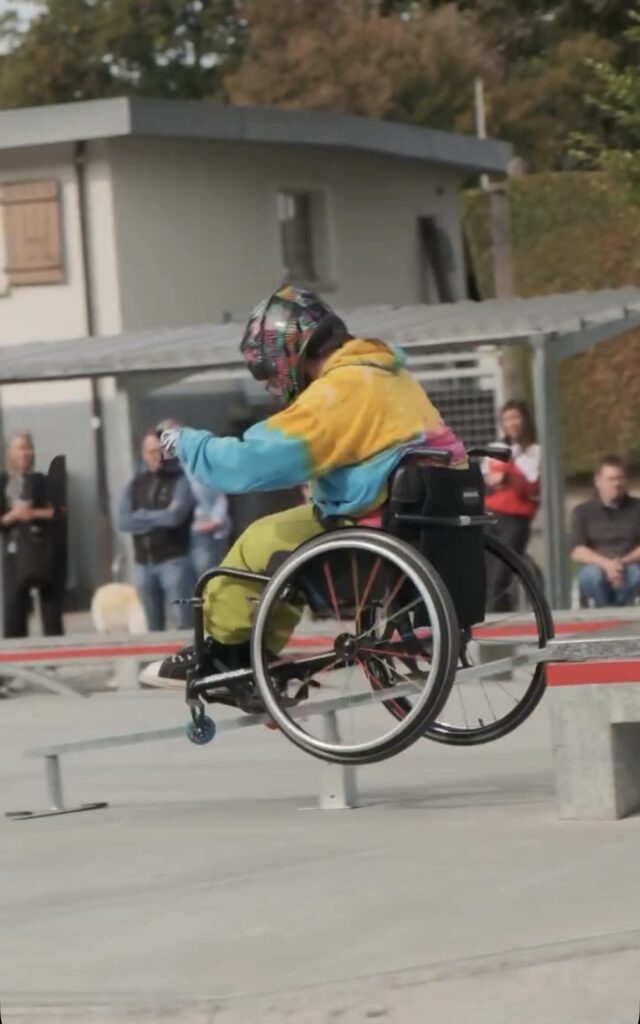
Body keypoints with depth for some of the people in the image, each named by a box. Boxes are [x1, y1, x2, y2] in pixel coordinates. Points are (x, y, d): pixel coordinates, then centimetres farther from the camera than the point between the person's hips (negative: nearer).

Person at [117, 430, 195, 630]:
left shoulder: (180, 480, -3)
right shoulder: (135, 485, 11)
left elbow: (175, 516, -17)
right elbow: (123, 522, 0)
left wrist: (142, 516, -3)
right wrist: (159, 518, -8)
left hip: (173, 560, -5)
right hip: (143, 563, 5)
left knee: (183, 623, -9)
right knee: (153, 626, 11)